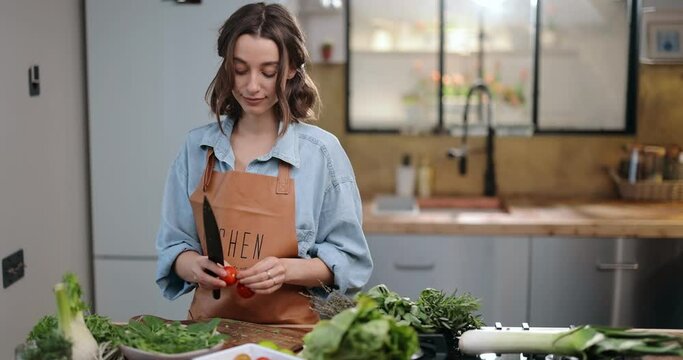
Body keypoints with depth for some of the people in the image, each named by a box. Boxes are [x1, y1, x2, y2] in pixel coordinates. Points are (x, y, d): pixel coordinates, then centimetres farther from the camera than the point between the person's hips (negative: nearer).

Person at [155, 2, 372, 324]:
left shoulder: (320, 152, -3)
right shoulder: (197, 147, 6)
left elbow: (348, 261, 0)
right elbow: (173, 245, 11)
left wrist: (288, 269, -16)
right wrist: (195, 266, -10)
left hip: (291, 332, -2)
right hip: (211, 328, 3)